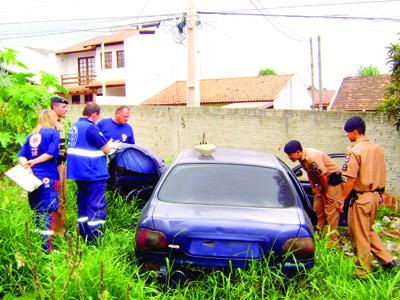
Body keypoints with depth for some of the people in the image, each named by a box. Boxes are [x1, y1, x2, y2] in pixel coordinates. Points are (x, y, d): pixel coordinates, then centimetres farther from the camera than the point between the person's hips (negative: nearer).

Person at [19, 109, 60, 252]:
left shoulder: (31, 136, 16)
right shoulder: (53, 132, -1)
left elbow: (21, 156, 5)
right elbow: (51, 153, -15)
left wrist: (27, 166, -9)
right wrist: (34, 162, -9)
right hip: (48, 178, -6)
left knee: (36, 212, 15)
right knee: (47, 213, -4)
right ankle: (46, 248, -4)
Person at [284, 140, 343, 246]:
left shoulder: (312, 158, -31)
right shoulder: (302, 158, -3)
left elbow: (324, 177, -26)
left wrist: (325, 193, -14)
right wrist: (313, 187, 8)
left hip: (332, 180, -9)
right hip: (321, 182, 9)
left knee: (331, 210, -8)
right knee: (318, 209, 13)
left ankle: (332, 238, -1)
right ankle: (320, 234, 24)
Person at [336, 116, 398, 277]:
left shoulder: (354, 151, -17)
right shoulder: (378, 148, 7)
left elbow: (351, 180, -20)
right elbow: (381, 175, 13)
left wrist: (341, 200, -13)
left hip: (361, 198, -8)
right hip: (375, 195, 8)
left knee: (359, 236, 4)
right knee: (369, 230, 24)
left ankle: (364, 271, 15)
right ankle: (387, 259, 22)